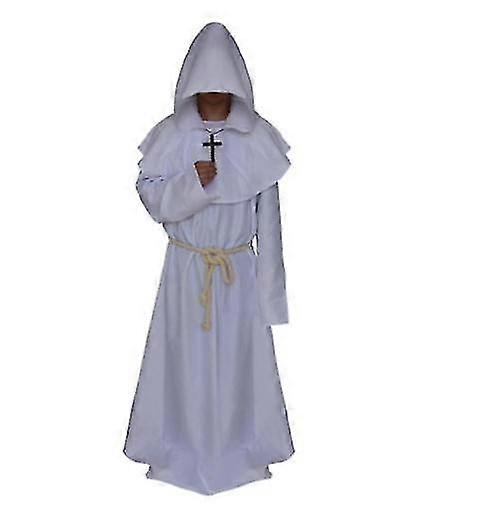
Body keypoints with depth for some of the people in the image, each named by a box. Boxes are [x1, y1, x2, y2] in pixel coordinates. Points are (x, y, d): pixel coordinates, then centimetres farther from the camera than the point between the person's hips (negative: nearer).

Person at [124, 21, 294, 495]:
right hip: (185, 266, 0)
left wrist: (269, 284, -4)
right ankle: (178, 448, 28)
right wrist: (192, 182, -23)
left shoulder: (258, 138, -4)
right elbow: (150, 195, -4)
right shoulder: (171, 134, -4)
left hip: (240, 269, 0)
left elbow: (268, 217, -3)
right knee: (184, 356, 9)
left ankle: (240, 447, 29)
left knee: (239, 356, 9)